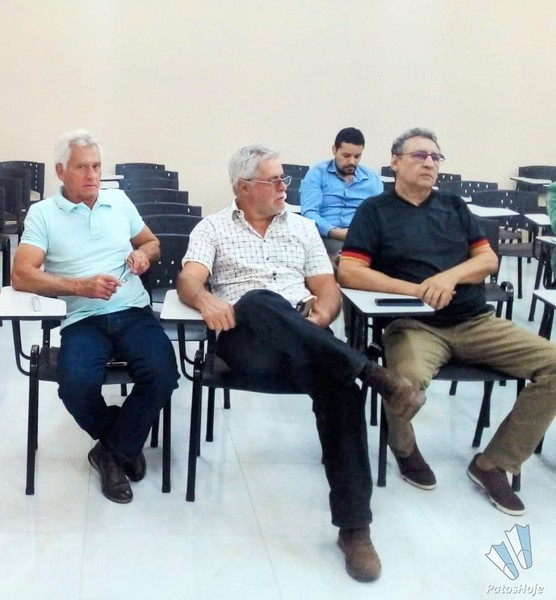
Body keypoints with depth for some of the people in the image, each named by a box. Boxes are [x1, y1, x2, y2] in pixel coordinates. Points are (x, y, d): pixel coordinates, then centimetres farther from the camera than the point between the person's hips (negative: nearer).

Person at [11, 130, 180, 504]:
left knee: (163, 374, -26)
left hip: (134, 313, 3)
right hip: (83, 319, -2)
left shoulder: (119, 200, 15)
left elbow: (153, 243, 28)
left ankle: (113, 452, -1)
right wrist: (81, 285, -17)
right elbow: (22, 276, -6)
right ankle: (124, 446, 2)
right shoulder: (42, 213, 4)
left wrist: (144, 253, 2)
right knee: (78, 385, -31)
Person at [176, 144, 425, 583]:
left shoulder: (303, 227, 23)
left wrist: (320, 319, -8)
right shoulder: (213, 227, 15)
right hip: (246, 339, -2)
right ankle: (372, 373, -41)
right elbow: (188, 279, -2)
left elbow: (328, 290, 17)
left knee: (338, 387, -32)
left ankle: (354, 526, -27)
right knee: (257, 304, -39)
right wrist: (205, 298, -27)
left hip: (304, 342, 2)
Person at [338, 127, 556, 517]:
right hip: (415, 324, -5)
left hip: (476, 321, 5)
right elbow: (349, 273, -7)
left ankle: (493, 465, -2)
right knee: (408, 377, -38)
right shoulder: (375, 211, 5)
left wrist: (450, 276, -10)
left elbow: (489, 259, 12)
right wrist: (418, 290, -14)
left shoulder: (454, 206, 19)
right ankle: (405, 449, -1)